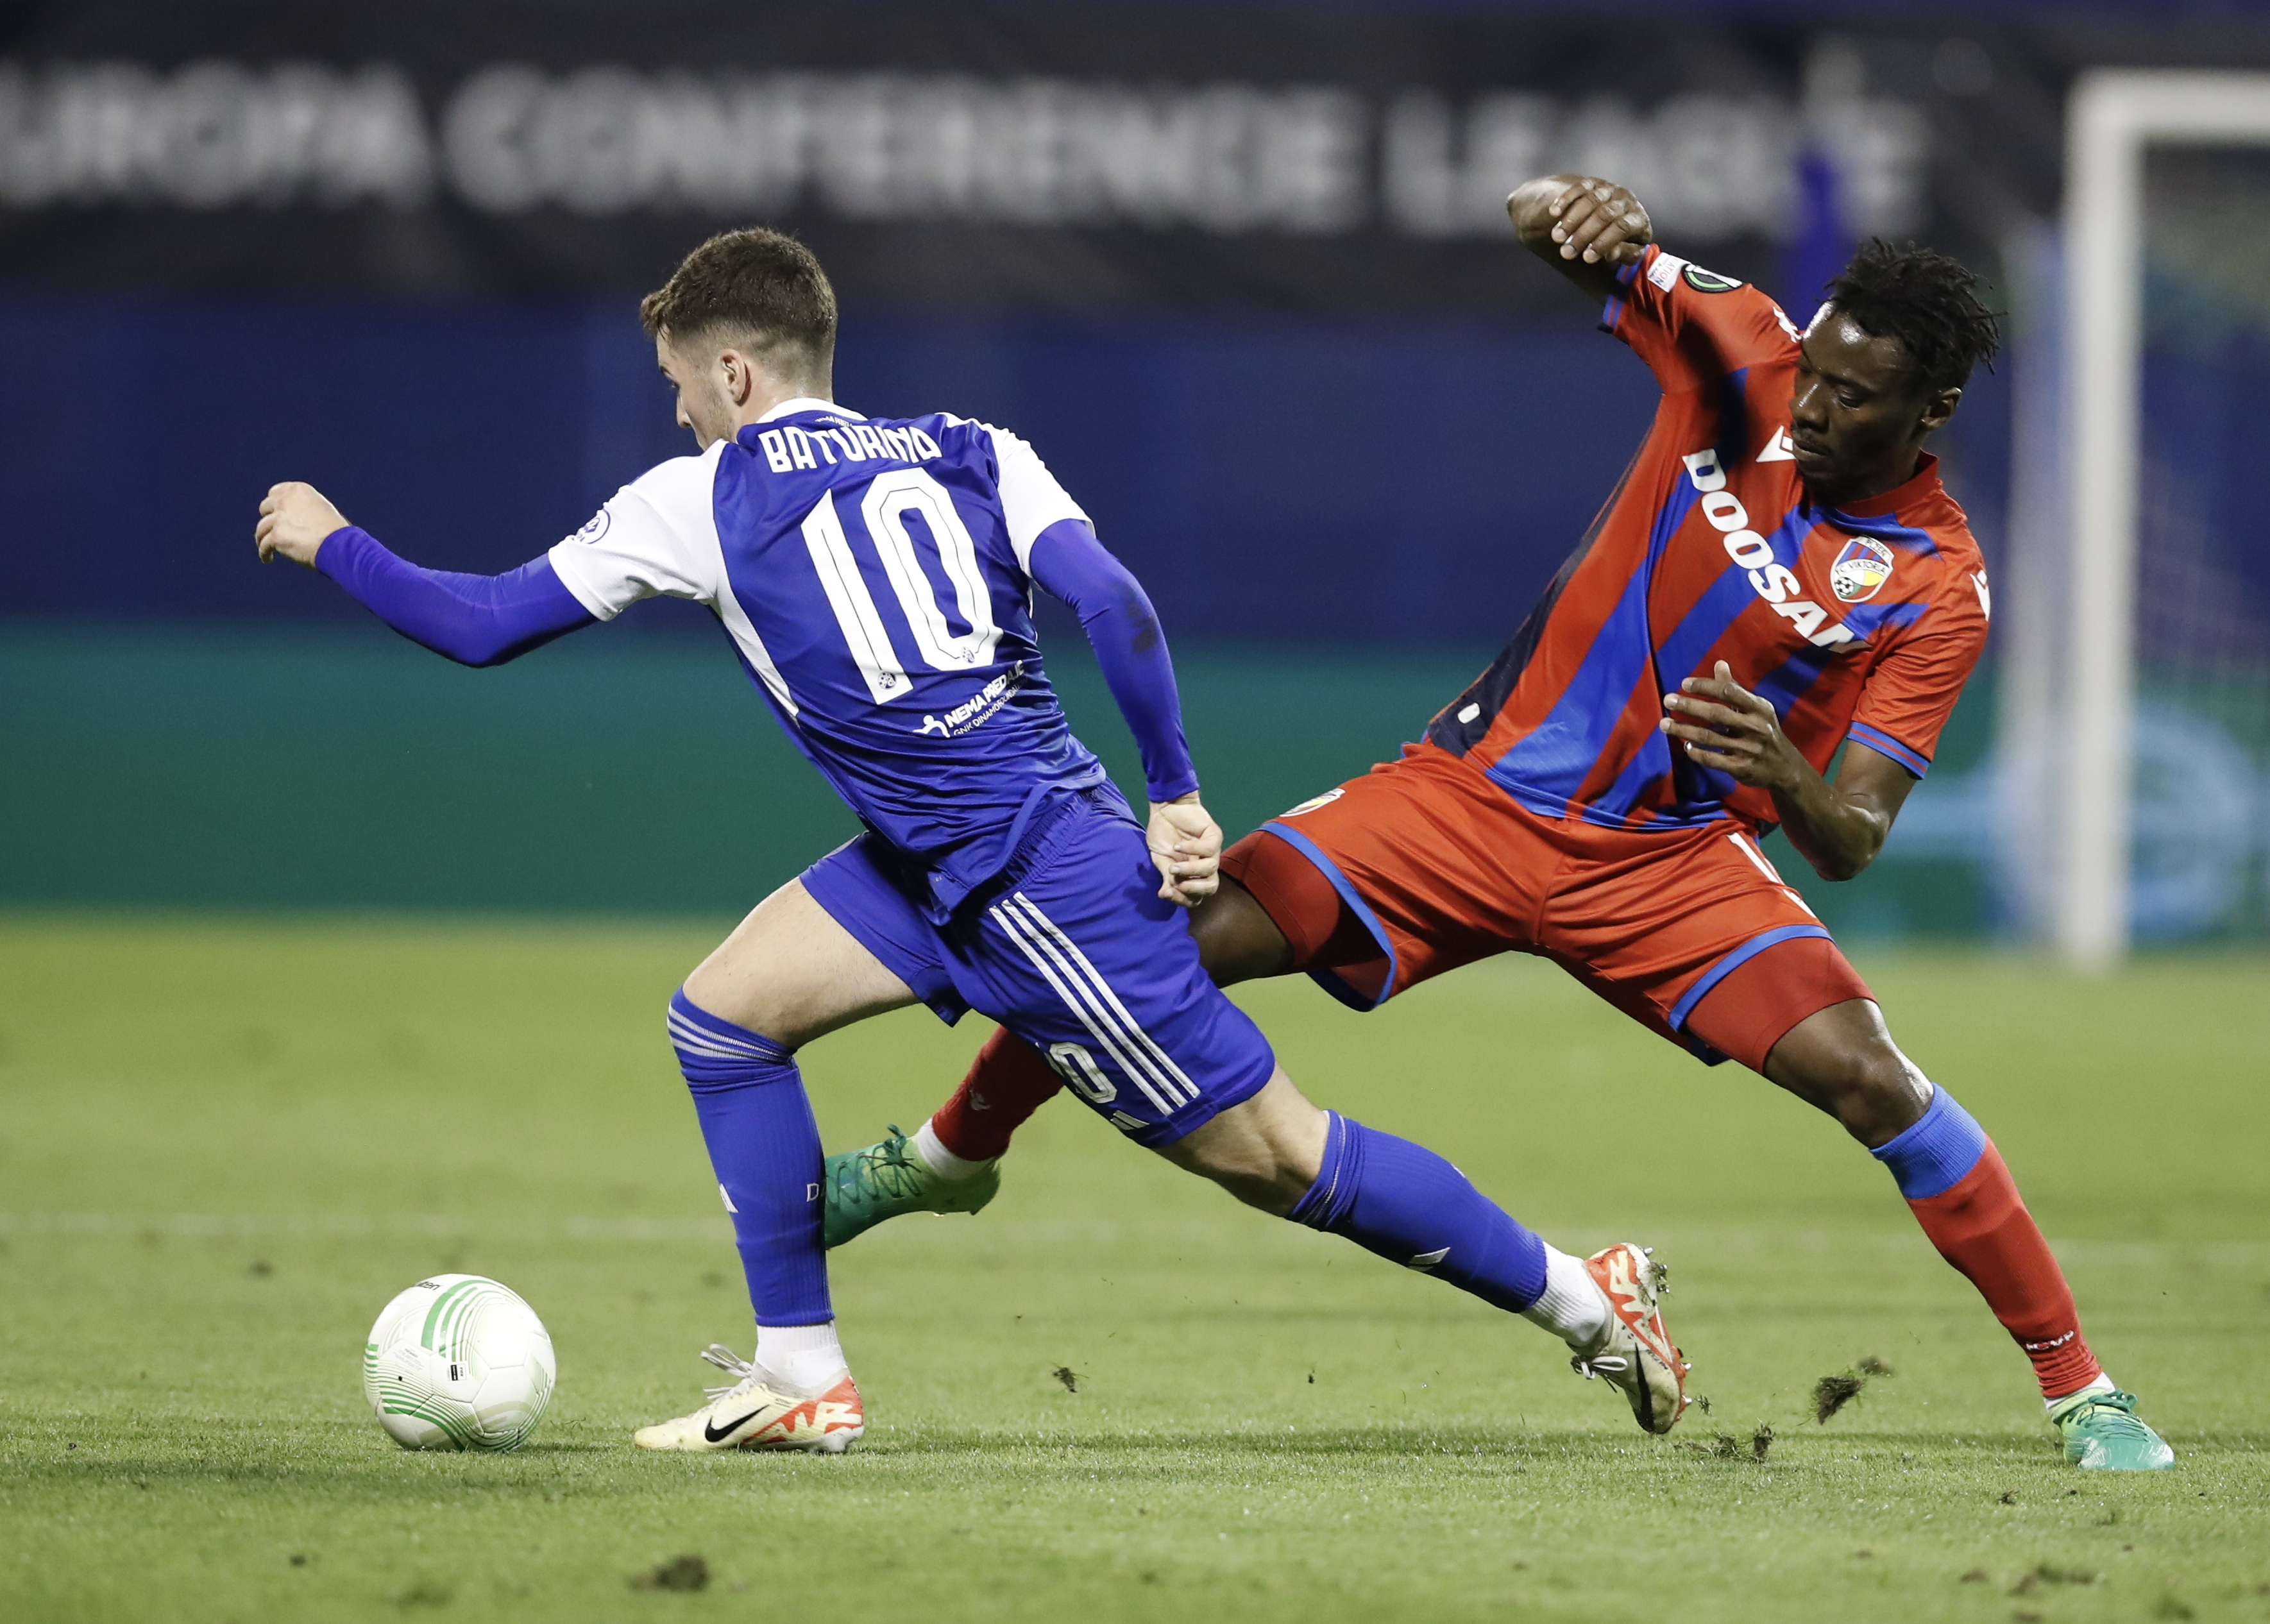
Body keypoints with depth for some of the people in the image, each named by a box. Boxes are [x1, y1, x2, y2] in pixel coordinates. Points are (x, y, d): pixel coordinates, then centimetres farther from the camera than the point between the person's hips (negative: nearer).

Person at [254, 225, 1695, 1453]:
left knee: (1268, 1153, 0)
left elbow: (481, 627, 1)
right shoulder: (968, 453, 10)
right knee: (725, 1014, 9)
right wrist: (1175, 798, 2)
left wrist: (330, 542, 15)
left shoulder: (701, 501, -4)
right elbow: (1111, 603, -4)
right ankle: (803, 1384, 12)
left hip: (1040, 882, -8)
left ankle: (1584, 1297, 6)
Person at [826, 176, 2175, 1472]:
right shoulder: (1745, 355, -8)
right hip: (1480, 793, 2)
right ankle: (953, 1153, 16)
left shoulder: (1937, 589, -13)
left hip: (1673, 858, -2)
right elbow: (1548, 227, -11)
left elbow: (1852, 840, -17)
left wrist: (1785, 774, -40)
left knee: (1864, 1073, -24)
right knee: (1182, 938, -11)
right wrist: (1580, 209, -36)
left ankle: (2081, 1389, -10)